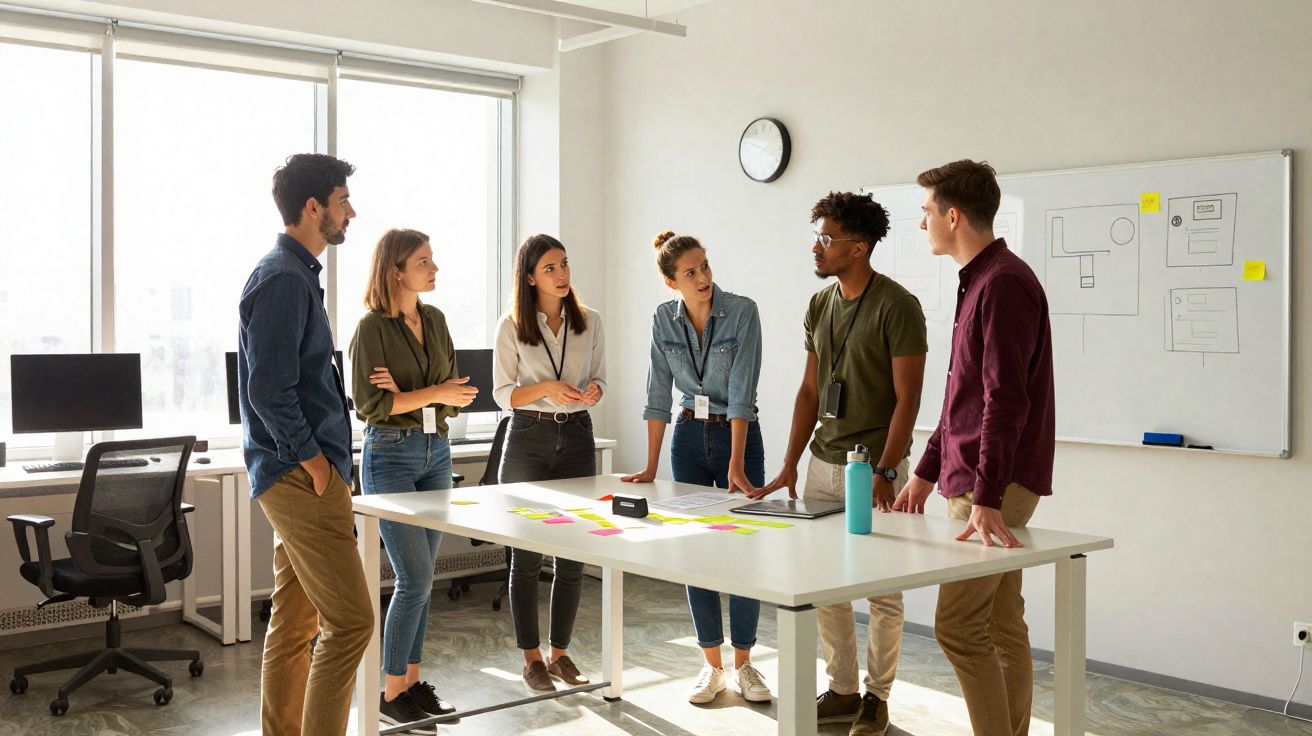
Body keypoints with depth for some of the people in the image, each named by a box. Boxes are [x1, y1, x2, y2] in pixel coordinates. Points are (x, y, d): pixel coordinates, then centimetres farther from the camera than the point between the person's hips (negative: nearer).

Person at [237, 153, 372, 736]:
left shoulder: (296, 273, 17)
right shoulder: (284, 279, -15)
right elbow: (270, 391, -22)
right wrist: (313, 459, -14)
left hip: (302, 474, 10)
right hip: (302, 475, -10)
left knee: (296, 622, 14)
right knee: (351, 620, -9)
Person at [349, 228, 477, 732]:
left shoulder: (434, 320, 9)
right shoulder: (372, 327, -9)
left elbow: (456, 394, 6)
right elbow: (370, 404, -14)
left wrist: (404, 393, -11)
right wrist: (433, 394, -20)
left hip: (436, 453, 6)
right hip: (390, 455, -6)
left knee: (420, 578, 9)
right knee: (415, 578, -8)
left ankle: (412, 681, 19)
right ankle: (391, 694, 5)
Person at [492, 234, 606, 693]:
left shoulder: (589, 322, 4)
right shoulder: (512, 327, -4)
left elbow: (599, 379, 11)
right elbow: (503, 394, -3)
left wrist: (593, 391, -13)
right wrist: (545, 389, -20)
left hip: (577, 436, 3)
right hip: (528, 437, -3)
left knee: (575, 553, 5)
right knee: (527, 555, 2)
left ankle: (560, 652, 19)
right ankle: (531, 657, 14)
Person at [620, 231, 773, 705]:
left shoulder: (742, 311, -15)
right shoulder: (664, 319, -2)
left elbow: (741, 392, -21)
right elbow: (658, 394, -1)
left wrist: (737, 464, -25)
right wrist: (650, 467, -3)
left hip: (738, 434, -3)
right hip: (689, 438, 4)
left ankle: (743, 663, 15)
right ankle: (712, 666, 16)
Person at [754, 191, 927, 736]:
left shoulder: (896, 306, -12)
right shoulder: (819, 305, 9)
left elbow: (907, 398, -14)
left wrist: (886, 473, -20)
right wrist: (790, 465, 7)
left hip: (875, 468, -7)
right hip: (824, 463, 7)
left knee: (882, 590, 4)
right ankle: (842, 690, 24)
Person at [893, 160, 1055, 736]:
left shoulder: (1003, 283, -14)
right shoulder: (980, 281, 17)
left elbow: (1006, 400, -22)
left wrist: (986, 497, -25)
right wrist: (928, 470, 22)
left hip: (996, 486, -10)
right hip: (972, 481, 10)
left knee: (958, 625, -10)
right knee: (1001, 626, 12)